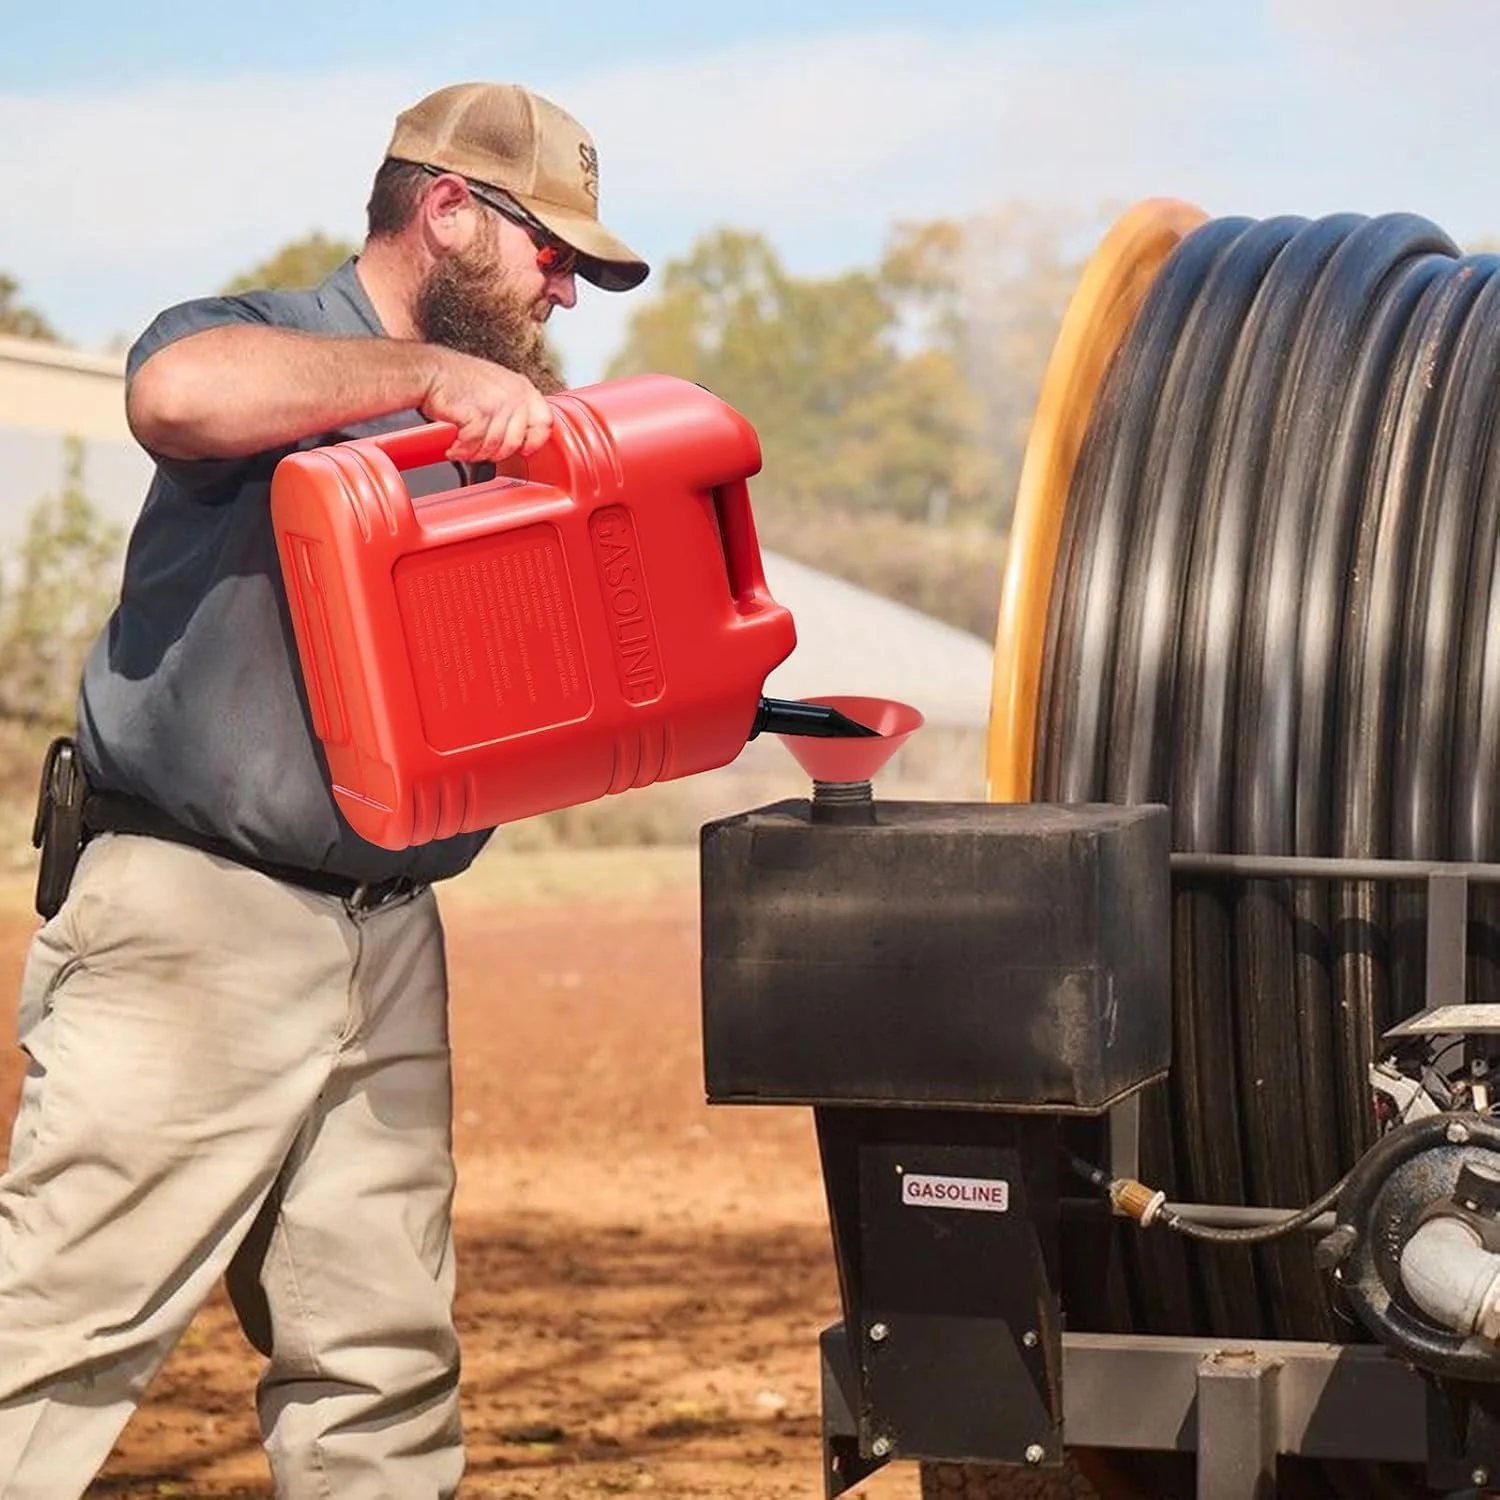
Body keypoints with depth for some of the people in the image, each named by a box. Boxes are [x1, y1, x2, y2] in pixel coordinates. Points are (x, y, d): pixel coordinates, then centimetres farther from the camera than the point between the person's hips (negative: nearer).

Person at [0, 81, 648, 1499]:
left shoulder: (495, 421, 20)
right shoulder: (269, 345, -2)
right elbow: (174, 390, -28)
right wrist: (427, 374, -25)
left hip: (387, 941, 7)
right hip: (194, 918, -7)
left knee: (383, 1359, 7)